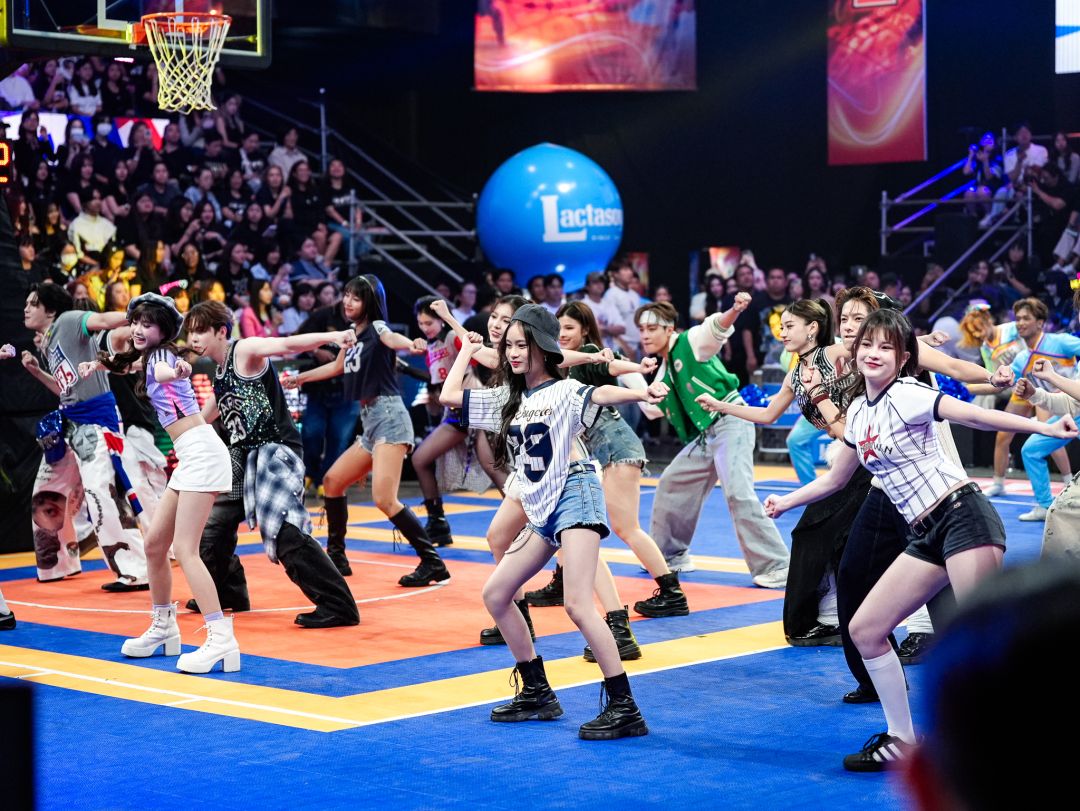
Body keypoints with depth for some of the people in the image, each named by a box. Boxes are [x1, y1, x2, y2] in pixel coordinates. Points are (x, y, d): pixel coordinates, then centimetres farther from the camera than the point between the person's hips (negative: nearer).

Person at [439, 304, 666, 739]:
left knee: (577, 605, -19)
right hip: (540, 511, 8)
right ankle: (537, 694, 17)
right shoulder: (506, 399, 14)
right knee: (495, 594, 8)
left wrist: (640, 392, -46)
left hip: (574, 495, -8)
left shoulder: (563, 391, -7)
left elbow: (600, 394, -27)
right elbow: (450, 396, 14)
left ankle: (624, 708, -17)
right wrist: (467, 350, 20)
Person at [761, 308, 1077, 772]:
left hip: (963, 518, -8)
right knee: (864, 630, 4)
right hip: (927, 537, 8)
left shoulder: (906, 395, -8)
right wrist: (784, 503, 31)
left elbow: (974, 416, -20)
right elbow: (836, 479, 29)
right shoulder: (859, 411, 14)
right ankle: (902, 742, 14)